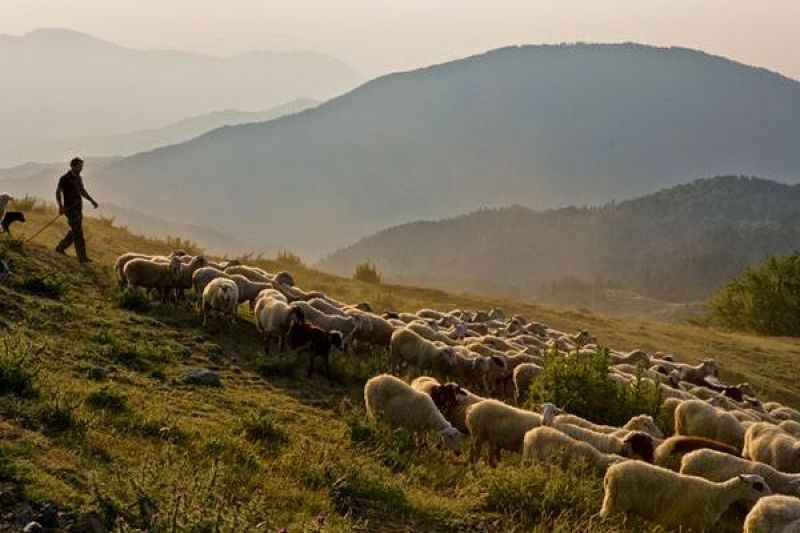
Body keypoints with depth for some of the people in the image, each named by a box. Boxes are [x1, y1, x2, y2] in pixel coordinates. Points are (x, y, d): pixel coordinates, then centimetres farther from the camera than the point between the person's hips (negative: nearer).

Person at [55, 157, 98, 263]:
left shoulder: (78, 178, 12)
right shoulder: (65, 178, -12)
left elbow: (82, 191, 24)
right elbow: (58, 192, -11)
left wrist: (92, 200, 15)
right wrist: (60, 206, -20)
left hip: (78, 208, 9)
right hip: (70, 209, -9)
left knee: (75, 231, 16)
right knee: (78, 233, -10)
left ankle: (61, 247, 32)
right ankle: (82, 257, -9)